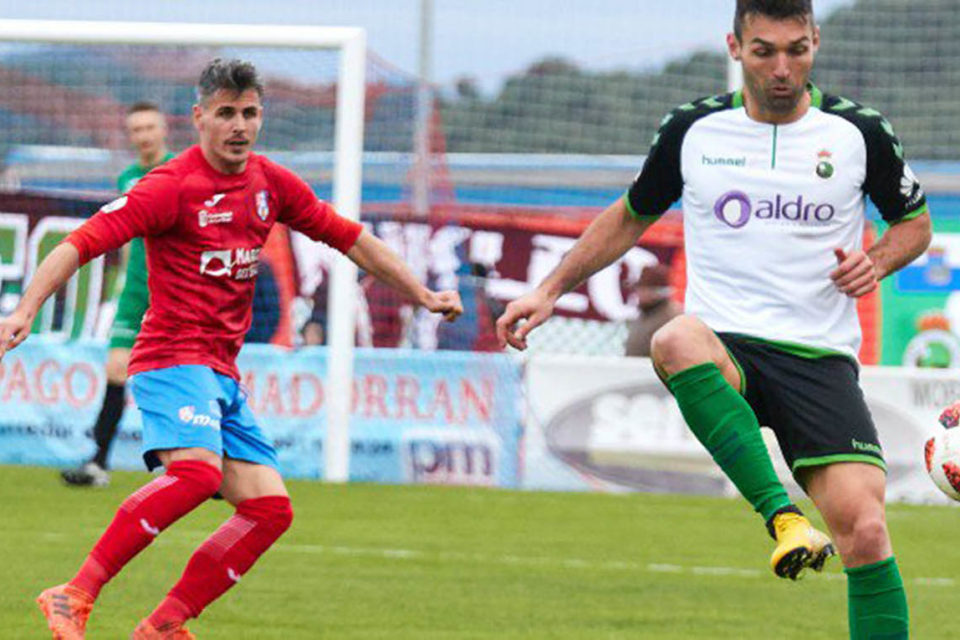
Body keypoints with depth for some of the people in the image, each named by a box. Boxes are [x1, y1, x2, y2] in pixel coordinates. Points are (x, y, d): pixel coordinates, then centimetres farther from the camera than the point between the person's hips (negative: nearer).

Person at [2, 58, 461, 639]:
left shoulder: (271, 184, 11)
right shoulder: (172, 186, -10)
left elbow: (347, 237, 23)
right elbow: (83, 243, -15)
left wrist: (422, 295, 22)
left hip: (223, 374, 8)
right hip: (173, 358, -8)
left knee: (270, 510, -1)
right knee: (197, 471, -33)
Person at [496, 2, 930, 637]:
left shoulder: (861, 132, 4)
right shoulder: (692, 130, 6)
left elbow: (914, 222, 19)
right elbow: (631, 216, 23)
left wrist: (876, 262, -2)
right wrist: (551, 288, 14)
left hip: (821, 358, 0)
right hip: (724, 351, 0)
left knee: (865, 531, -19)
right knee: (677, 340, -38)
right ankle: (783, 516, -41)